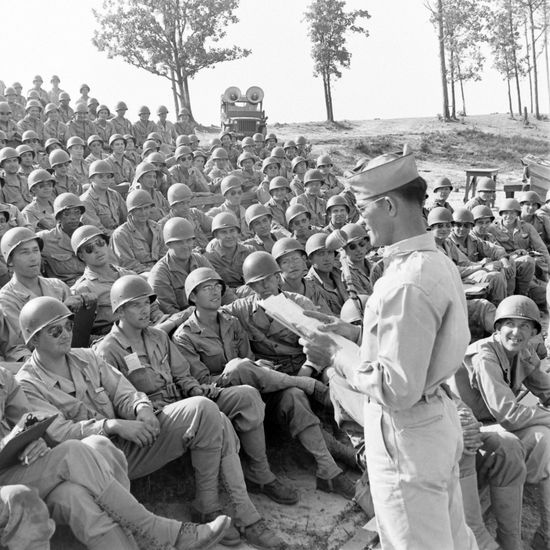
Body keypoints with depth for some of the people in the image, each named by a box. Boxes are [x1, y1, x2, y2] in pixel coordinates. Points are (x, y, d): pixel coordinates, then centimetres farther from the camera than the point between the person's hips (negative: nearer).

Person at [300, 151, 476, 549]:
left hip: (406, 436, -9)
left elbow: (398, 389, -28)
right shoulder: (439, 262, 2)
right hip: (439, 420, 9)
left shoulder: (406, 284, -28)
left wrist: (337, 356, -16)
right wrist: (354, 333, 9)